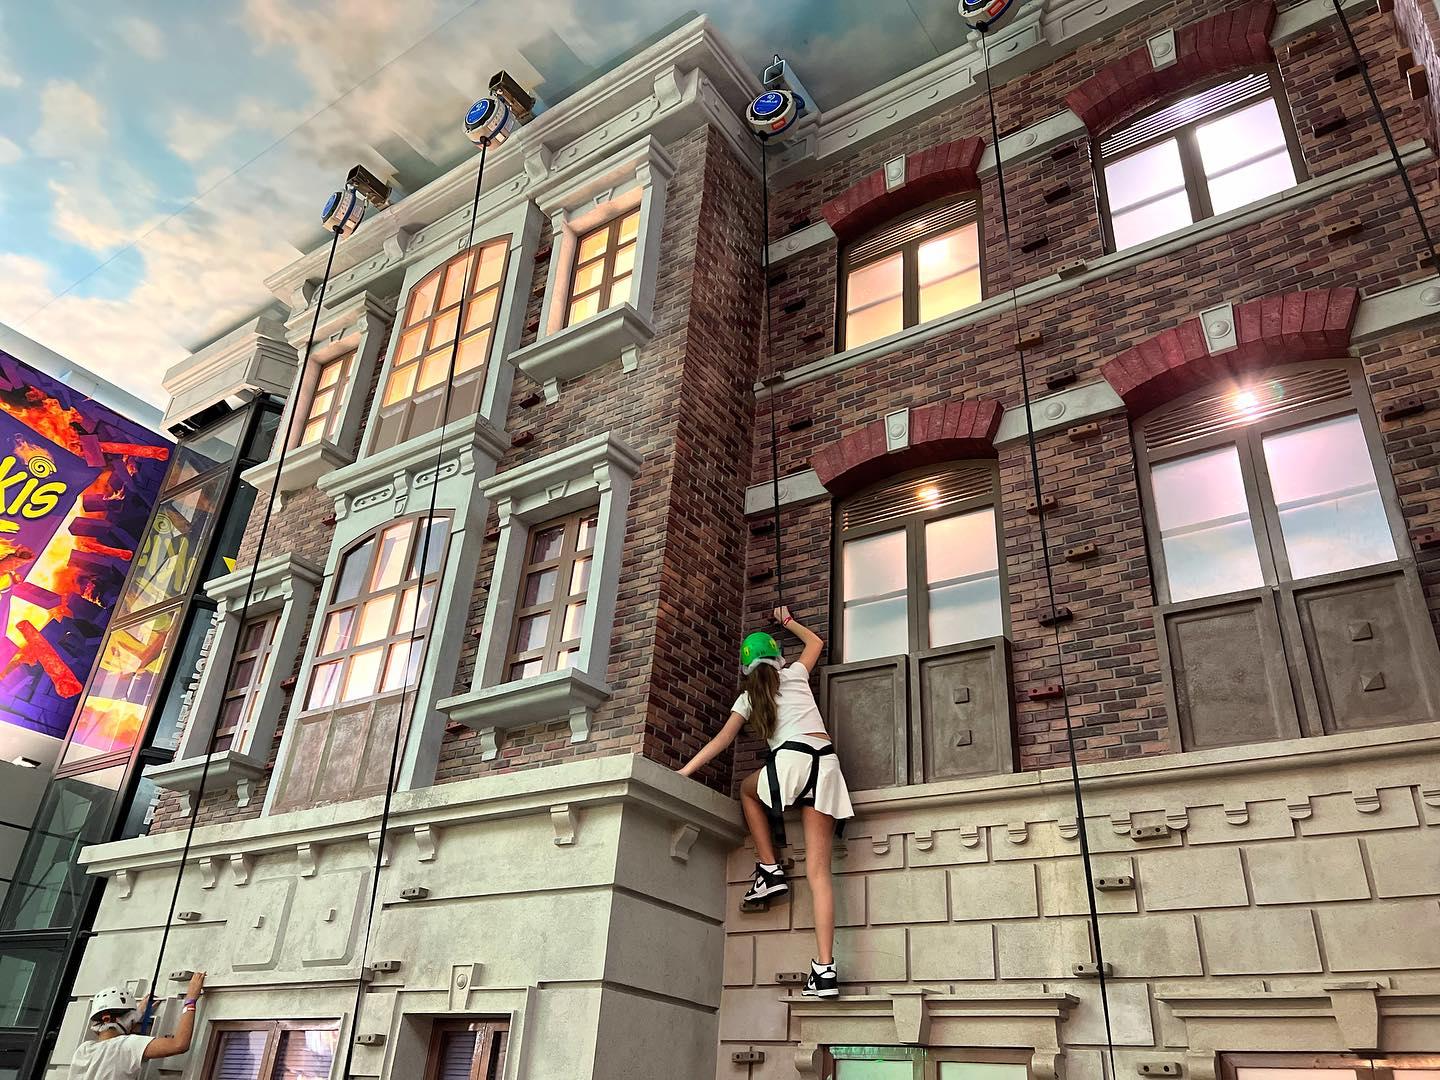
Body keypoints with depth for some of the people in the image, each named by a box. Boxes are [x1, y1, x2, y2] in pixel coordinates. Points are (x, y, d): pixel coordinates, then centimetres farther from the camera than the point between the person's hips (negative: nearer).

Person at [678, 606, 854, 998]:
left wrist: (682, 773, 14)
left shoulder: (749, 697, 18)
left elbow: (721, 741, 12)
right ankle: (824, 967, -9)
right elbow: (816, 641, 42)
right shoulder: (795, 674, 23)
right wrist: (787, 621, 55)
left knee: (748, 789, 33)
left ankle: (770, 870, 19)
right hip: (826, 764, 3)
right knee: (818, 871, 0)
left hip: (791, 760, -3)